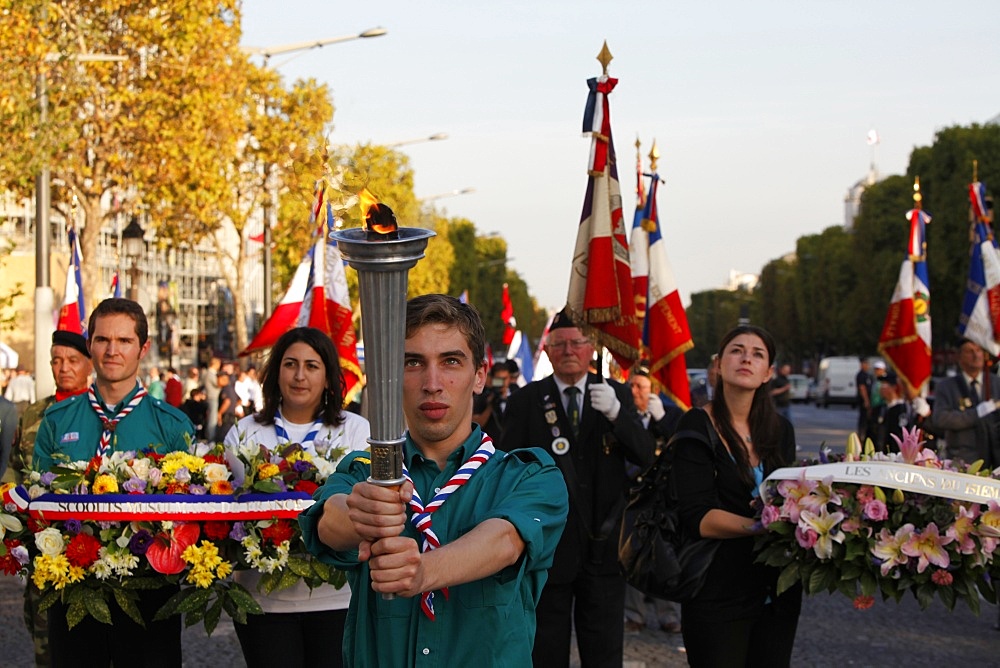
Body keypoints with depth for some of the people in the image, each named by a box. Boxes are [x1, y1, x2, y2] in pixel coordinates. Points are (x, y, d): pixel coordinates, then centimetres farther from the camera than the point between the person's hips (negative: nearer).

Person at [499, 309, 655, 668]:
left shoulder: (617, 395, 4)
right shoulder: (524, 402, 0)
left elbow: (646, 457, -6)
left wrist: (616, 413, -23)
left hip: (604, 546, 1)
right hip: (548, 546, -1)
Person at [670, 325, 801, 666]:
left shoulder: (780, 430, 8)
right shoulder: (698, 429, -8)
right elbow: (699, 518, -16)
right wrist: (761, 526, -29)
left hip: (778, 589, 5)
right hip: (718, 592, -5)